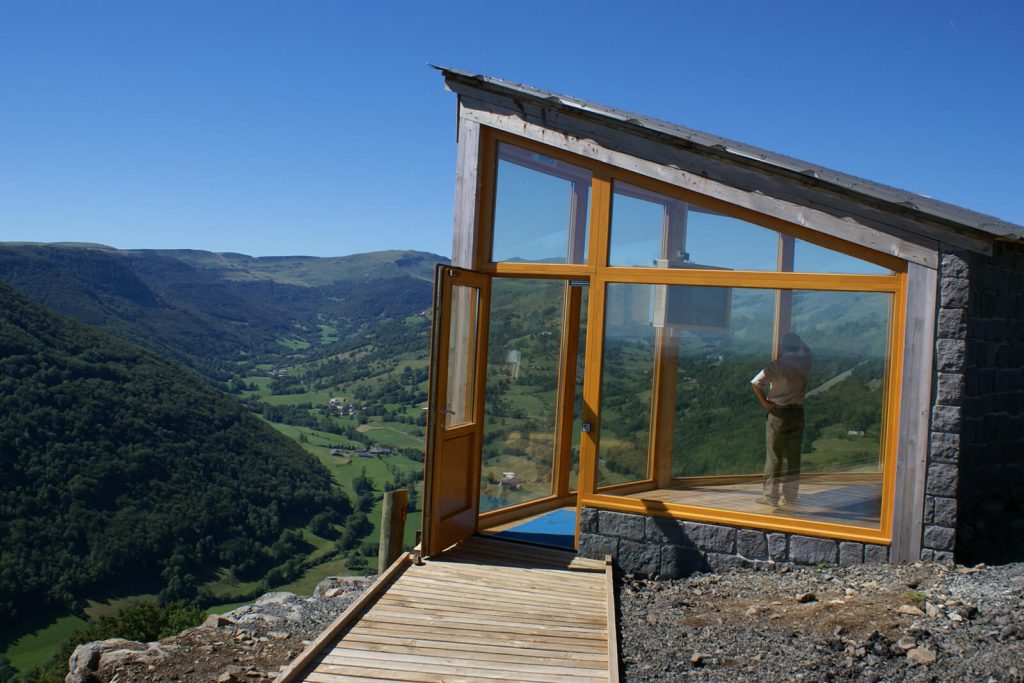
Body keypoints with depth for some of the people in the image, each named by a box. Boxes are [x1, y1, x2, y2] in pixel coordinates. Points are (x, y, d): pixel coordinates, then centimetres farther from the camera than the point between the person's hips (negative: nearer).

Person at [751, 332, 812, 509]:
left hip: (778, 413, -3)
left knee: (774, 456, 2)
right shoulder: (804, 363, -1)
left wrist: (764, 402, -5)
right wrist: (795, 338, 31)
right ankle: (790, 497, 12)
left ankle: (770, 496, 4)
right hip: (797, 413, 3)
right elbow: (805, 349, 22)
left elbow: (756, 382, -15)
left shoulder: (777, 365, -11)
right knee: (793, 456, 8)